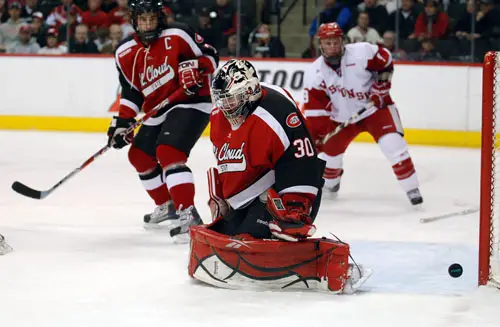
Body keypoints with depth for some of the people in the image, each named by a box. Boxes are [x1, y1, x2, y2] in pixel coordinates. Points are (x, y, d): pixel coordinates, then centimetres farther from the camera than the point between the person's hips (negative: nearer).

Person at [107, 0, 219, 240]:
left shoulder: (177, 36, -15)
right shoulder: (125, 53, 3)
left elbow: (210, 56, -8)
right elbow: (131, 92, 7)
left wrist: (194, 67, -27)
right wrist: (122, 122, -3)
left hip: (190, 102, -8)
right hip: (158, 111, 8)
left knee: (168, 153, -26)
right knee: (140, 155, 16)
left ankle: (188, 215, -30)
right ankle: (167, 206, 34)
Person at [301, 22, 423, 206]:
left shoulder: (362, 52, -23)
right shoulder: (314, 73, -15)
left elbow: (385, 61, -5)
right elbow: (314, 109, -14)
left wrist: (380, 86, -12)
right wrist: (315, 136, -19)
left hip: (375, 107, -3)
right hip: (341, 117, 3)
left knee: (393, 145, -20)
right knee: (329, 151, 8)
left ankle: (412, 189, -11)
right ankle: (328, 185, 39)